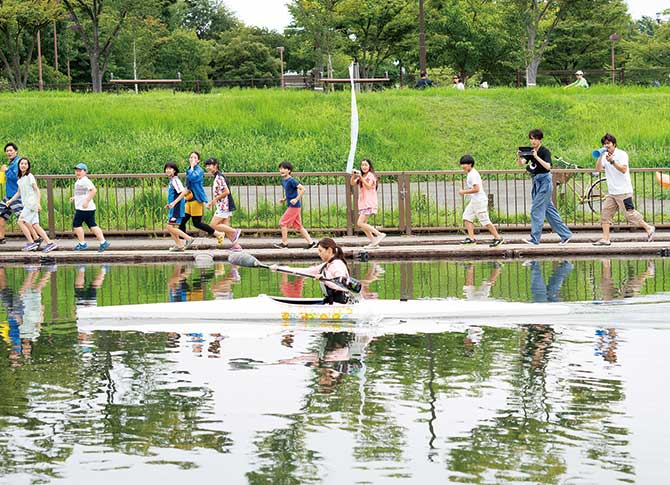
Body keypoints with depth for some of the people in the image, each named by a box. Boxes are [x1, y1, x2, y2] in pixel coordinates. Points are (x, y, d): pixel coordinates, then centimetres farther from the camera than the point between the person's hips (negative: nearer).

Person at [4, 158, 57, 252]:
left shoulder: (29, 176, -8)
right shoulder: (20, 178, 15)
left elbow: (37, 190, -11)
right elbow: (19, 192, 24)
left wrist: (38, 203, -18)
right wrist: (10, 200, 16)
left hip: (31, 203, -8)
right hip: (26, 204, 8)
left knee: (21, 221, -10)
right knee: (35, 225, 3)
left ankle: (31, 243, -5)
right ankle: (49, 243, 1)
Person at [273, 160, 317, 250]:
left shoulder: (291, 181, -16)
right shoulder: (283, 181, 12)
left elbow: (302, 189, -20)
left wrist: (296, 199, -21)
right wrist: (284, 199, 10)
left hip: (294, 206, -10)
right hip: (291, 206, 10)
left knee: (283, 223, -5)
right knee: (298, 225, 10)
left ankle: (284, 243, 3)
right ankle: (310, 242, 12)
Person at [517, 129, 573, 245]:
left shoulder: (545, 151, -10)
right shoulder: (530, 150, 9)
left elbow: (548, 166, -24)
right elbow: (521, 164, -1)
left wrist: (536, 157, -30)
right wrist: (520, 157, -21)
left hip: (544, 180, -8)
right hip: (536, 181, 8)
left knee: (537, 209, -10)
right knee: (549, 210, 10)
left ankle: (535, 239, -8)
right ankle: (565, 234, 15)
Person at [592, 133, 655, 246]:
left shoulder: (622, 154, -8)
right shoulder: (605, 156, 10)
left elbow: (623, 169, -20)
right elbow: (598, 169, -2)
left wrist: (612, 161, -30)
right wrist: (601, 156, -12)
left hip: (623, 191, -7)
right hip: (611, 192, 7)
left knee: (629, 213, -4)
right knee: (605, 212, -1)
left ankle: (649, 228, 12)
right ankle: (605, 239, 0)